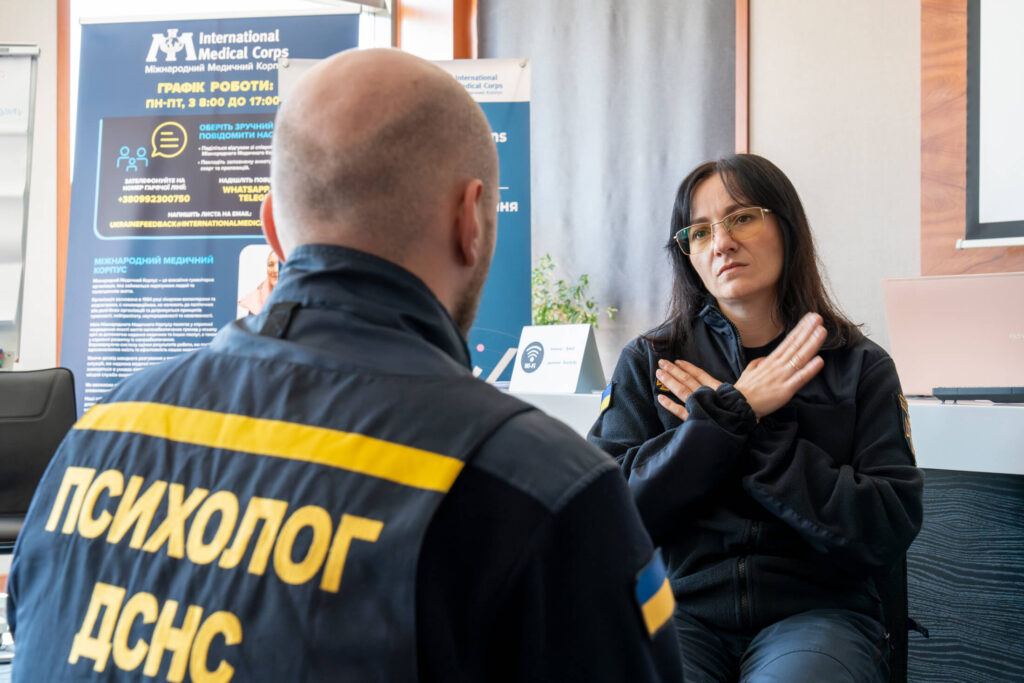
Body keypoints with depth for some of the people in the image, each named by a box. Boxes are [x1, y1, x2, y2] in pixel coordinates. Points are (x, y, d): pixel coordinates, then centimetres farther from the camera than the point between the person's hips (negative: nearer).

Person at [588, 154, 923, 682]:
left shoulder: (859, 366, 7)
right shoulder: (648, 362, 8)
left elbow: (890, 531, -4)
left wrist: (757, 435, -9)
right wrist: (732, 411, -9)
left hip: (813, 612, 0)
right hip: (684, 609, 1)